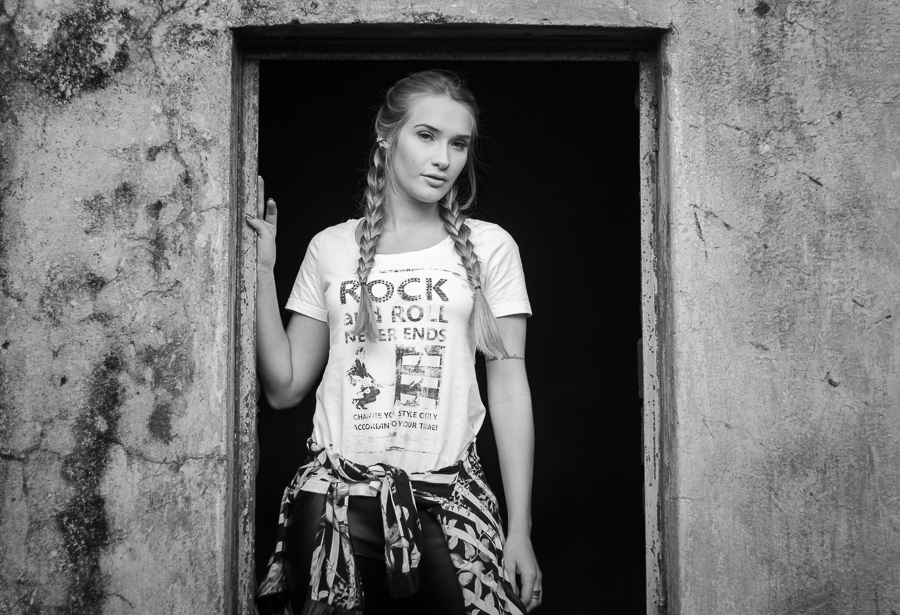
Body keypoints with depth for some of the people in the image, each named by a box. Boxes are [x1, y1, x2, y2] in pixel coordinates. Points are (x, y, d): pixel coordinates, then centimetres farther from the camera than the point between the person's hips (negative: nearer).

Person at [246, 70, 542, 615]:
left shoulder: (489, 247, 3)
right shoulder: (331, 248, 7)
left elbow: (509, 390, 1)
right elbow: (285, 388, 6)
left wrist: (520, 530, -3)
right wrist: (262, 270, -1)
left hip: (448, 500, -1)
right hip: (335, 502, 1)